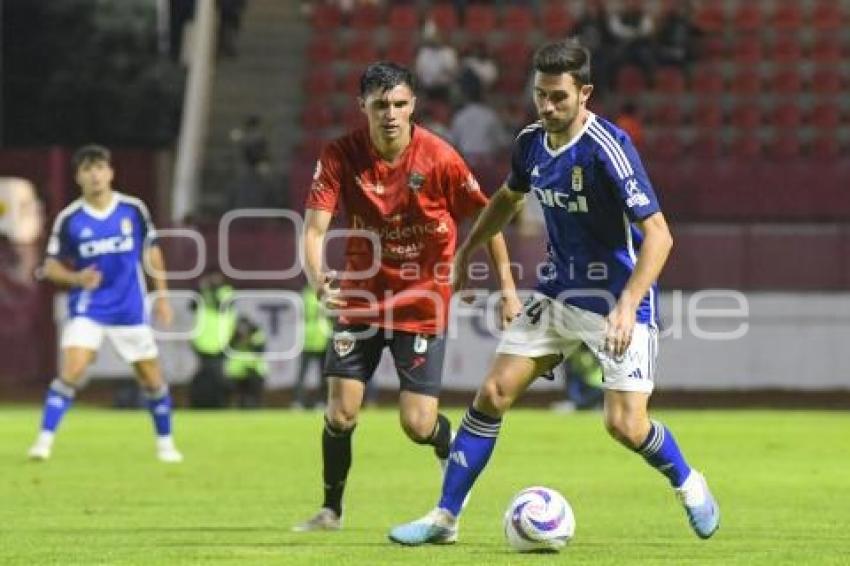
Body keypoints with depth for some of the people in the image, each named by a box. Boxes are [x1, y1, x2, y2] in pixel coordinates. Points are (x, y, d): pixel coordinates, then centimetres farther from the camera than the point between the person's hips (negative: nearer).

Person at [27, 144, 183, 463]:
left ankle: (165, 443, 27)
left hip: (130, 310, 2)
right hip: (87, 309, -2)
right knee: (72, 371, -21)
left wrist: (162, 295, 8)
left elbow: (151, 251, 10)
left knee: (152, 378, 6)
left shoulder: (133, 210, -3)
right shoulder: (69, 219, -7)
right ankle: (44, 441, -17)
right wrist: (76, 277, -21)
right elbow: (51, 266, 0)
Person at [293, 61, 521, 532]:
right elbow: (313, 229, -16)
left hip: (422, 301, -2)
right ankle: (331, 510, 16)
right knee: (340, 413, -5)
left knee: (418, 425, -7)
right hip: (361, 295, 2)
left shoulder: (439, 158, -16)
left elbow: (486, 219, -3)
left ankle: (450, 444, 30)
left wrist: (507, 288, -5)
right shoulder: (340, 156, -12)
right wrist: (320, 282, -35)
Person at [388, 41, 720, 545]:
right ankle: (445, 517, 5)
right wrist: (466, 252, 26)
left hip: (618, 298, -6)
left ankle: (689, 485, 18)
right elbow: (509, 197, 23)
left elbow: (658, 235, -26)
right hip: (559, 291, 6)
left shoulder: (608, 148, -23)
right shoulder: (532, 142, -1)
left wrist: (627, 305, -35)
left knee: (625, 425, -14)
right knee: (494, 393, -2)